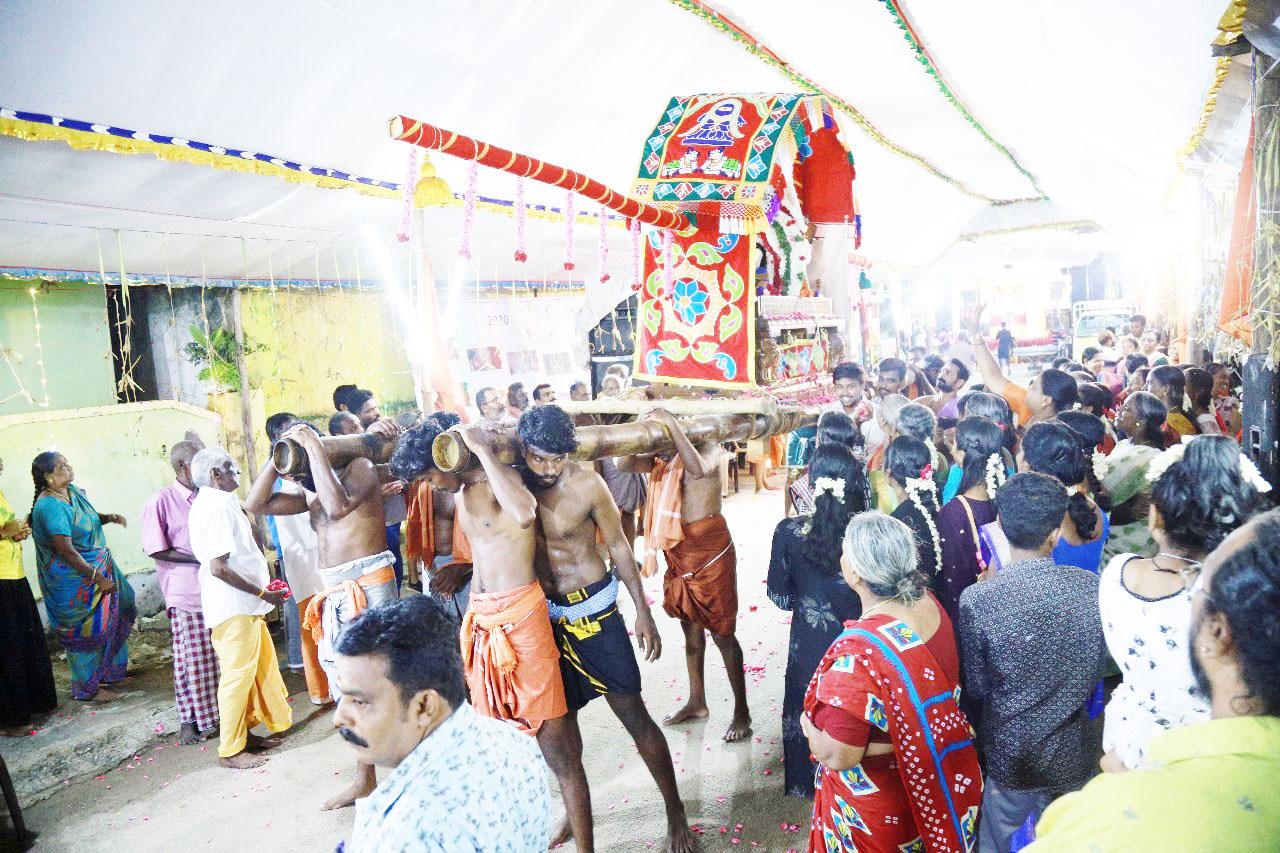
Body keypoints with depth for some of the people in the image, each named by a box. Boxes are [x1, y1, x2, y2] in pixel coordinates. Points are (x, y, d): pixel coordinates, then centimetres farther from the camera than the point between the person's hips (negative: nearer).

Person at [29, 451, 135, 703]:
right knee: (86, 631, 3)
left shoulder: (72, 491, 1)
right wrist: (97, 577, -26)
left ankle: (107, 671, 38)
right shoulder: (50, 506, -25)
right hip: (75, 579, -9)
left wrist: (108, 518, -1)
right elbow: (66, 550, -28)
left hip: (98, 567, 9)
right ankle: (87, 688, 20)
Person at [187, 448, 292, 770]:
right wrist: (262, 593, -18)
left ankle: (246, 733, 29)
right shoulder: (217, 507, -19)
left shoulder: (216, 502, 13)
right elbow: (218, 568, -24)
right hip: (233, 607, -10)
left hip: (244, 606, 10)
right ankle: (231, 750, 12)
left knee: (260, 667, 17)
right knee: (237, 676, 0)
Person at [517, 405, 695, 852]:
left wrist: (643, 613, -5)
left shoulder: (587, 484, -16)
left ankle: (675, 810, 22)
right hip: (545, 614, 4)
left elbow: (618, 546, -6)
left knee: (634, 716, 3)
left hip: (592, 610, -3)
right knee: (561, 715, 18)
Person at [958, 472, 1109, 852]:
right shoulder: (1091, 587, -17)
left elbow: (977, 687, -14)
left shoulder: (977, 600, -26)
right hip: (1072, 754, 3)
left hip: (1010, 755, -2)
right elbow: (1098, 670, -2)